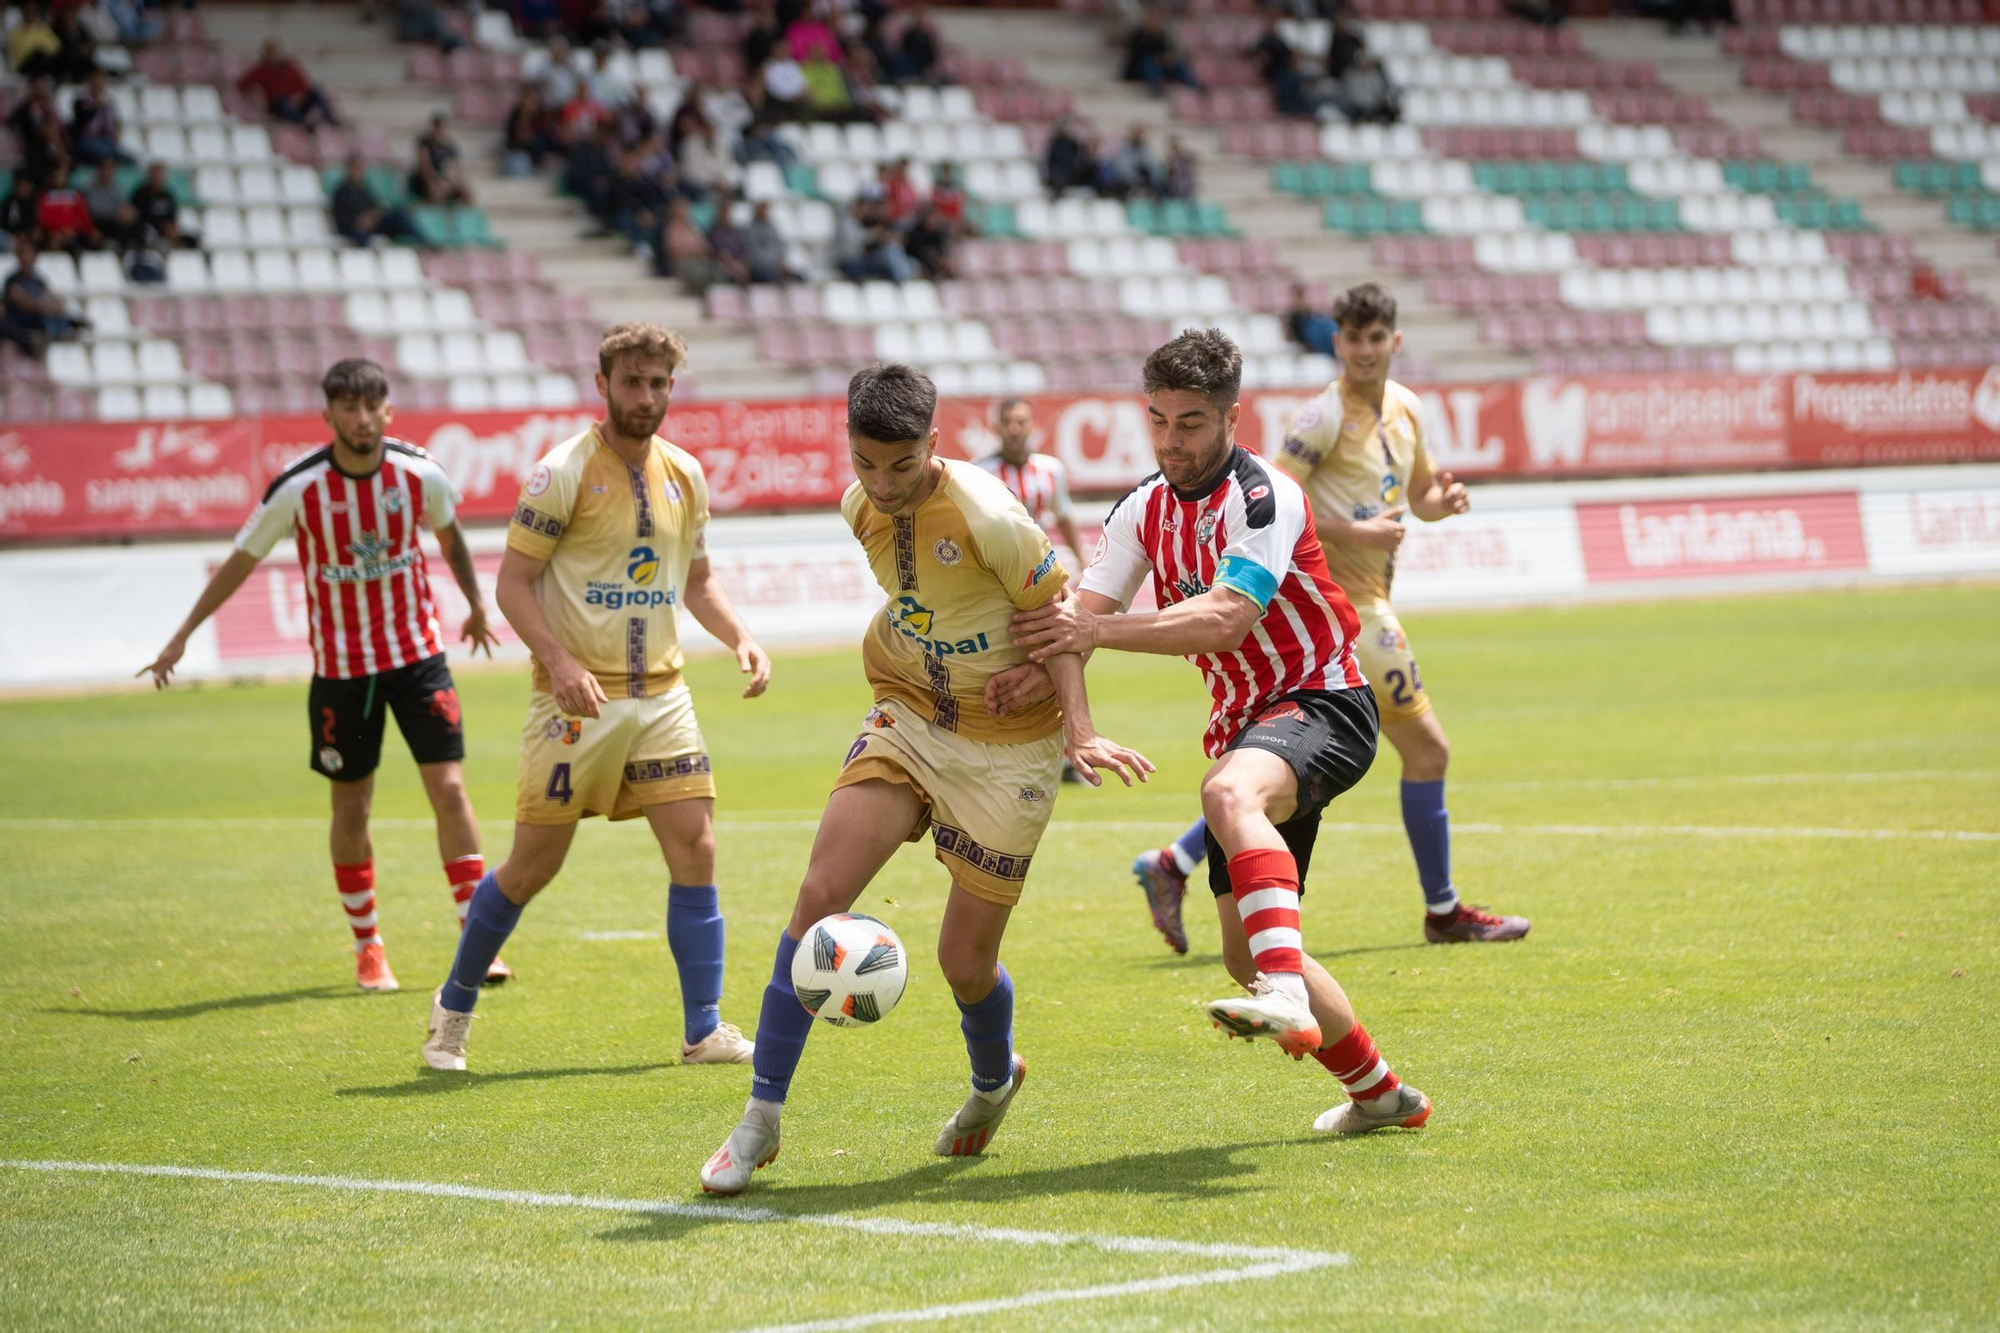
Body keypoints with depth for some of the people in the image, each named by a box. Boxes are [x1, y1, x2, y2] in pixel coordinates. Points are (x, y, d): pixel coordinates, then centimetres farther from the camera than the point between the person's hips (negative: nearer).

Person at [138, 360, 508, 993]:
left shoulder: (420, 473, -8)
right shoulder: (297, 489, -14)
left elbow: (448, 533, 14)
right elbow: (241, 560, -2)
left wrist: (475, 602, 22)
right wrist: (183, 634, -2)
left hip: (418, 654, 1)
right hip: (340, 667, -1)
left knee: (449, 789, -6)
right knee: (351, 807, 6)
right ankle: (367, 948, 21)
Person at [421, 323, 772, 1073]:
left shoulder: (684, 475, 9)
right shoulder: (564, 472, -9)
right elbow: (512, 582, -11)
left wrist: (740, 639, 2)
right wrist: (559, 662, -24)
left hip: (661, 694, 5)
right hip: (579, 696, -5)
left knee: (695, 850, -6)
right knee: (534, 865, 0)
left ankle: (703, 1031, 0)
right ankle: (453, 1009, 19)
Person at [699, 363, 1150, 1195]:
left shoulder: (987, 518, -23)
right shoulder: (860, 508, -3)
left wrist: (1078, 728, -23)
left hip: (1010, 742, -5)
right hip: (910, 716, 5)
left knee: (965, 963, 0)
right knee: (821, 893, -16)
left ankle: (994, 1082, 37)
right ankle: (761, 1118, -8)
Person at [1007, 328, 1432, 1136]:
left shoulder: (1264, 496, -16)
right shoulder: (1143, 511, 7)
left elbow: (1224, 620, -28)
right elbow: (1085, 614, -2)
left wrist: (1096, 629, -34)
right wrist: (1041, 668, -24)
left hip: (1320, 705, -8)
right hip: (1242, 725, 8)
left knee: (1229, 794, -41)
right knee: (1244, 953, 8)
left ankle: (1289, 1000, -56)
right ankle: (1378, 1092, 27)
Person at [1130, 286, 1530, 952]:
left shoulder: (1406, 408, 12)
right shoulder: (1325, 417, -14)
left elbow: (1419, 497, 24)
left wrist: (1445, 498, 1)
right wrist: (1354, 532, -25)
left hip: (1362, 598, 9)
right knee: (1428, 747, -2)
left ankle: (1172, 865, 13)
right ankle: (1444, 911, 8)